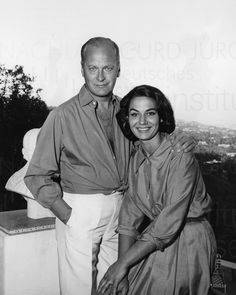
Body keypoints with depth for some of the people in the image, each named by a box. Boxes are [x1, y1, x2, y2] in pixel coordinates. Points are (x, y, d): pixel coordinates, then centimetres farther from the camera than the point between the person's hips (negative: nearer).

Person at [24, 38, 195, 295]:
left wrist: (179, 143, -2)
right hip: (80, 210, -4)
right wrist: (68, 216, -13)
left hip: (120, 209, 4)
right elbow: (38, 176, -8)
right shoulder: (63, 116, -10)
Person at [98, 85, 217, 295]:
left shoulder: (181, 156, -20)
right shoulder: (137, 157, 0)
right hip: (157, 240, 5)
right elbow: (129, 216, -3)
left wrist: (123, 263, -19)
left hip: (188, 244, -4)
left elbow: (169, 224, -23)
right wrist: (122, 271, -11)